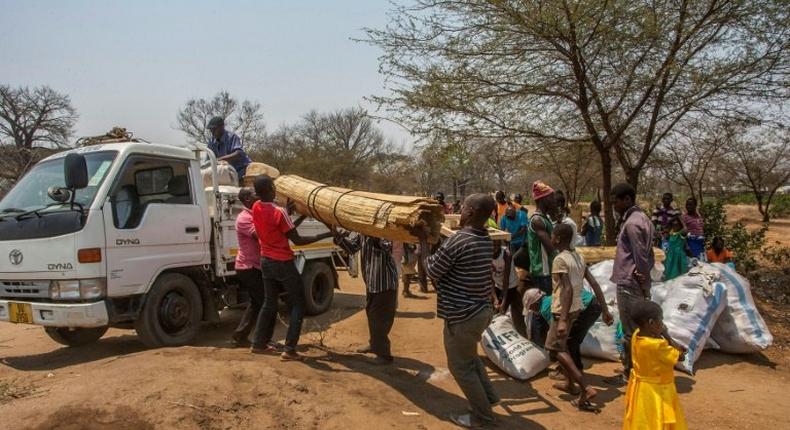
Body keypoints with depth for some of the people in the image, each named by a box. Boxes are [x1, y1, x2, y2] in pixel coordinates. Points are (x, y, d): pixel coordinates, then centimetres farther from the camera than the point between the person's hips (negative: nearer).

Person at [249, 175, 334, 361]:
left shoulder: (256, 208, 2)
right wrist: (325, 235, -15)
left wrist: (303, 216, 13)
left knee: (269, 303, 19)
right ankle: (289, 349, -1)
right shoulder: (279, 212, -21)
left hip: (266, 261, 8)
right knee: (298, 305, 3)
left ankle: (259, 344, 25)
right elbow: (297, 240, -16)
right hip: (283, 263, -7)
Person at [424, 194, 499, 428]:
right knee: (469, 356, 29)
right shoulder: (486, 240, 4)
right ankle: (488, 395, 34)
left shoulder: (458, 240, -23)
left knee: (460, 366, 9)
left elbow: (433, 271, -11)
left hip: (462, 314, -9)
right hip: (482, 309, 9)